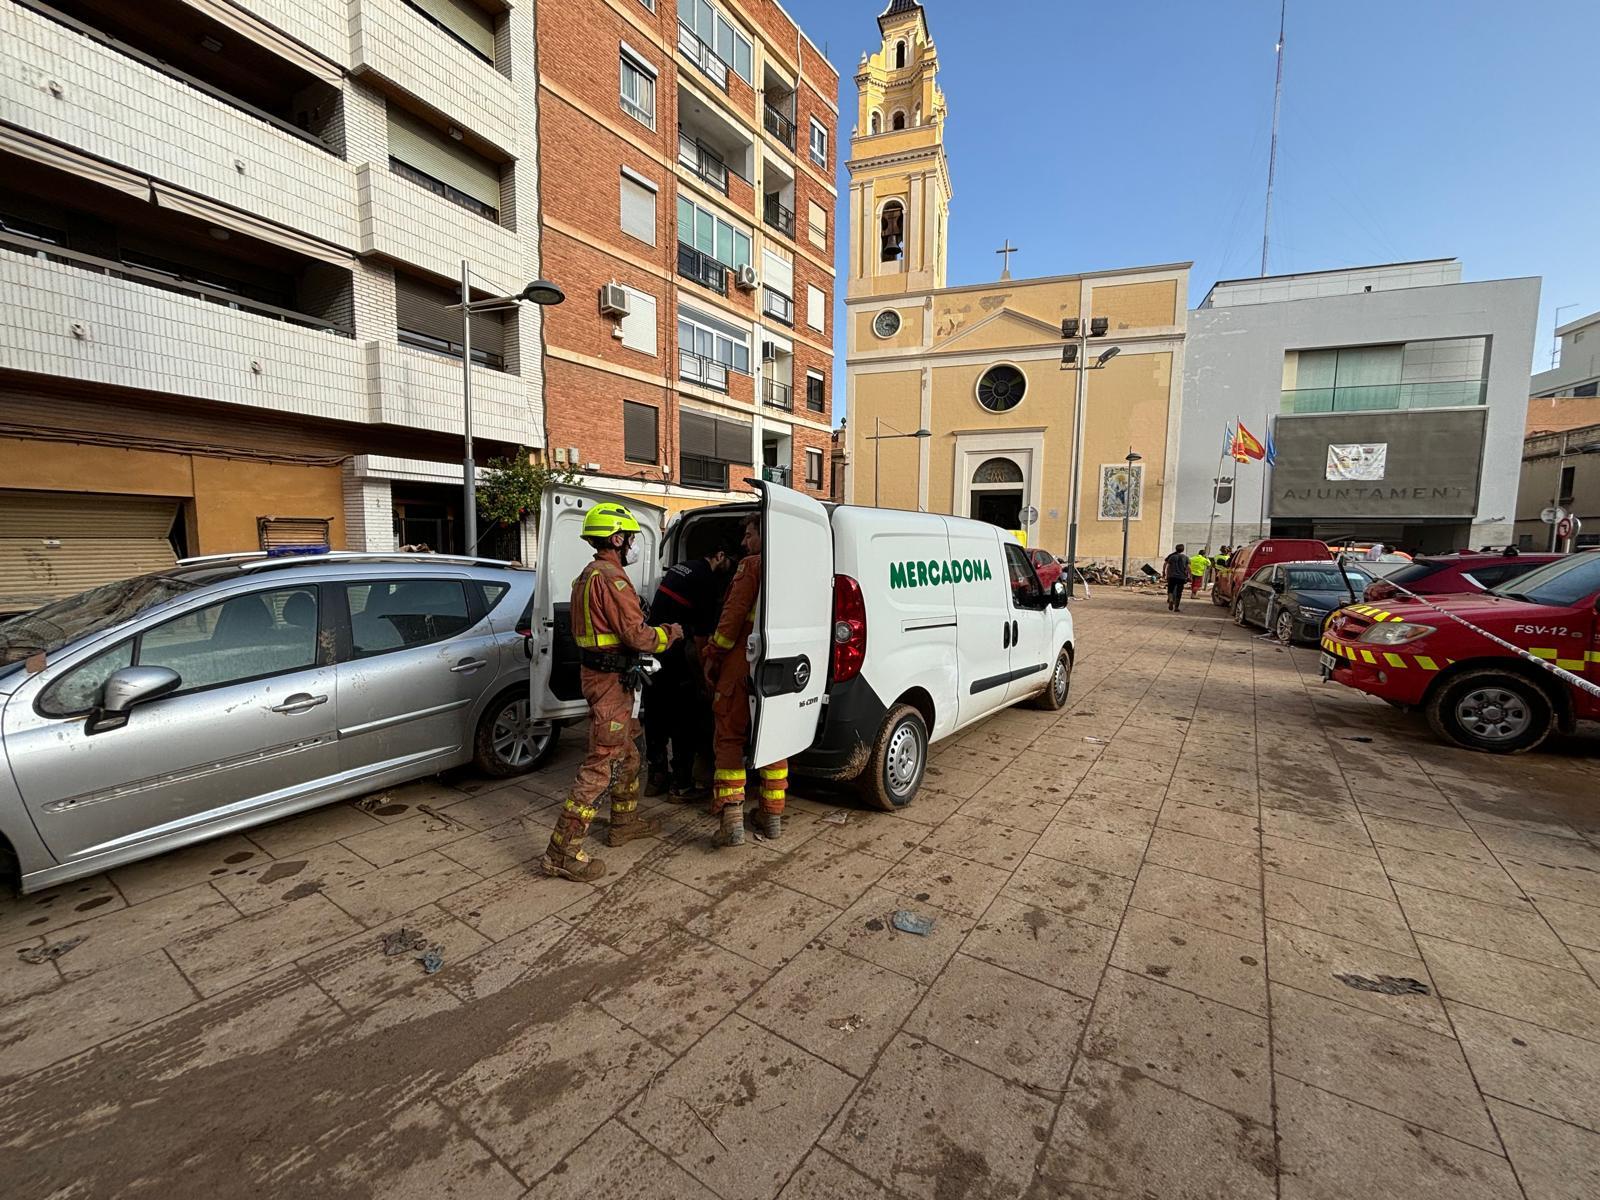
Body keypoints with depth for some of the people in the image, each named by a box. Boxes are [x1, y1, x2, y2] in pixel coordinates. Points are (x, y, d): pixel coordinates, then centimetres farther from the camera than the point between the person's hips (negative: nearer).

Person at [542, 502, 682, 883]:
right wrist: (672, 632, -5)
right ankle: (563, 851, 0)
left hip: (598, 674, 11)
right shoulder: (611, 577, -19)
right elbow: (637, 634, -22)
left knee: (627, 752, 22)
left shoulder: (589, 575, 15)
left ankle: (625, 822, 36)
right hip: (611, 681, -11)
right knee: (602, 763, -6)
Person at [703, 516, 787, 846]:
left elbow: (734, 614, -13)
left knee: (729, 738, 4)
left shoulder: (753, 565, -7)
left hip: (742, 663, -6)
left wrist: (712, 655, -5)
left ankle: (731, 821, -1)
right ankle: (773, 817, 23)